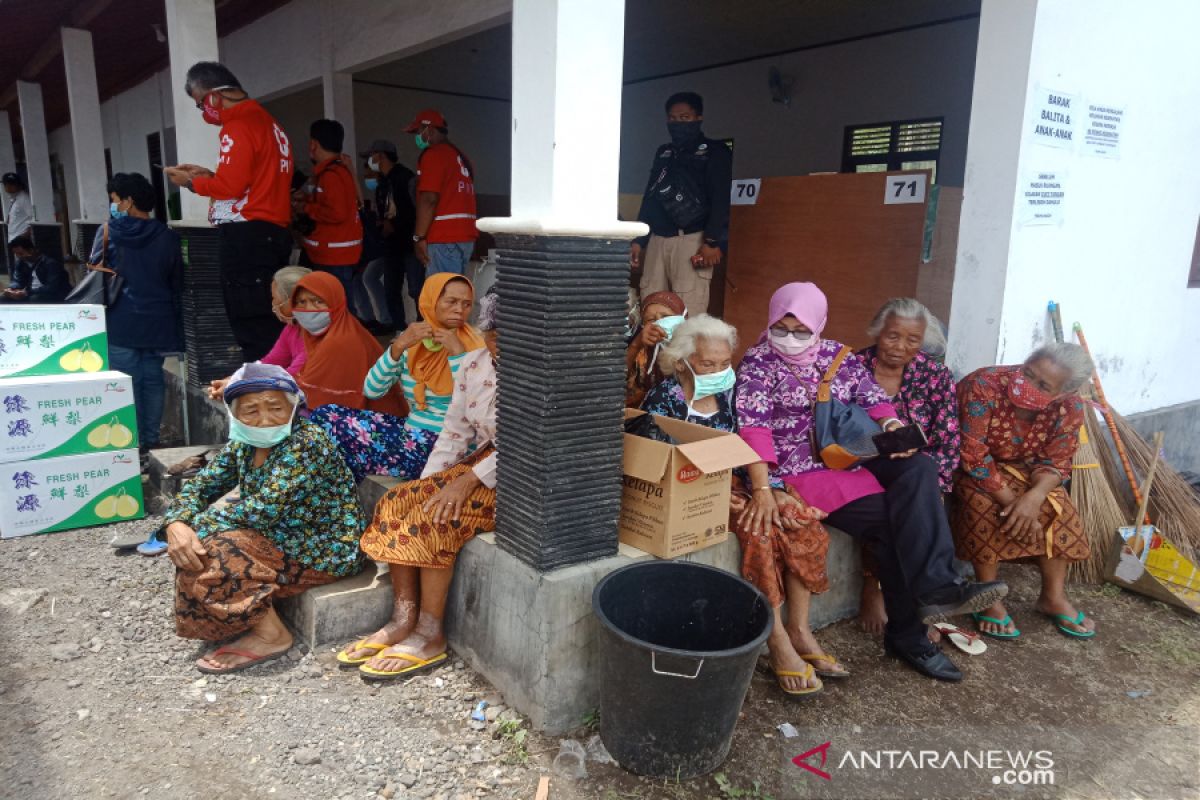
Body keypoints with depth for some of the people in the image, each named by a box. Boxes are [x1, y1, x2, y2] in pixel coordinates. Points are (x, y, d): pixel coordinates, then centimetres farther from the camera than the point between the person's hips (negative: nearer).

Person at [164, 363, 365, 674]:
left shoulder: (307, 442, -23)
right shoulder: (241, 446, 3)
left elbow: (263, 510, -28)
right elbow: (199, 487, 4)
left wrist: (196, 526, -19)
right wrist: (177, 525, -18)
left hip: (327, 550, -8)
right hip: (283, 539, 9)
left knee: (213, 553, -19)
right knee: (194, 545, -2)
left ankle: (270, 635, -6)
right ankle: (251, 619, 9)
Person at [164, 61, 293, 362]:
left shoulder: (238, 126, -10)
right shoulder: (265, 119, 19)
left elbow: (231, 186, -16)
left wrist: (190, 182, 0)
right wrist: (208, 175, 16)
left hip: (246, 236, -10)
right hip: (273, 232, 10)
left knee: (250, 324, -7)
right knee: (270, 323, 10)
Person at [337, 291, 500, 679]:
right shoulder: (472, 364, 5)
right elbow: (454, 432, 7)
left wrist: (468, 481, -24)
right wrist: (425, 483, -3)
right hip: (480, 464, 7)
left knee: (437, 518, -24)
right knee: (397, 501, -11)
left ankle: (430, 636, -13)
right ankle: (403, 620, -7)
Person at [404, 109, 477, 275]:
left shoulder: (433, 154, -7)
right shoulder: (461, 156, 20)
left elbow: (429, 199, -17)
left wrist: (419, 237, -14)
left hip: (444, 238, -9)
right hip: (464, 235, 9)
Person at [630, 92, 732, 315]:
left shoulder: (715, 151, 5)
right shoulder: (663, 153, 23)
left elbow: (721, 198, -6)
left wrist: (713, 241, -17)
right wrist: (638, 240, 16)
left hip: (692, 240, -5)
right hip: (657, 239, 6)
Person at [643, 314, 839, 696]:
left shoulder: (727, 394, 9)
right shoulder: (663, 400, -8)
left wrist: (773, 490, -9)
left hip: (732, 481, 6)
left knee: (806, 521, -15)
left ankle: (799, 630, -8)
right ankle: (777, 641, -21)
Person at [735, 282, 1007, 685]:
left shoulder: (839, 355, 12)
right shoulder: (759, 361, -5)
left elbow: (873, 397, 7)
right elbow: (753, 426, -18)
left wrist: (892, 427, -18)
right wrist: (762, 490, -30)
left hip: (852, 458, 6)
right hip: (801, 470, -5)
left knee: (918, 467, -22)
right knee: (895, 520, -21)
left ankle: (934, 588, -23)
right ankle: (908, 633, -14)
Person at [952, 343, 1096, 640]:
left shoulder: (1069, 407, -16)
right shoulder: (984, 385, -32)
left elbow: (1055, 462, -11)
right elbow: (973, 455, -31)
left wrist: (1035, 495, -33)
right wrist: (1010, 500, -35)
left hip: (1019, 467, 5)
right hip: (966, 467, -5)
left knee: (1056, 505, -16)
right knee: (984, 502, -32)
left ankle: (1053, 596, 0)